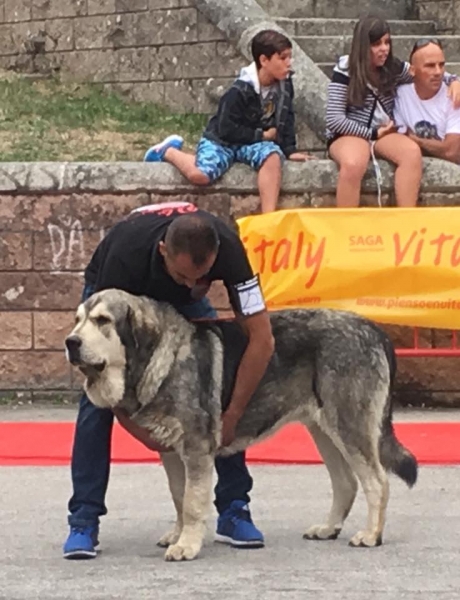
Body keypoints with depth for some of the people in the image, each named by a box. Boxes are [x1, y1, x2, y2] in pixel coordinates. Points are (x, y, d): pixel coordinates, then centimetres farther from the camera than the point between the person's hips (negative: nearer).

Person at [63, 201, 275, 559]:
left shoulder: (227, 248, -38)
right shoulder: (127, 255, -43)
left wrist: (231, 417, -33)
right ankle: (84, 520, -13)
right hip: (114, 296, -2)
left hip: (182, 302, 2)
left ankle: (234, 509, -4)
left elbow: (261, 338, -32)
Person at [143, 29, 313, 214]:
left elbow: (286, 119, 3)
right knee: (199, 174, -28)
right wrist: (262, 135, -19)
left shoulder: (284, 84, -8)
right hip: (223, 140, -4)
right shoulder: (240, 91, -25)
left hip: (254, 142, 4)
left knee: (273, 156, -30)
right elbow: (227, 130, -23)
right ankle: (169, 151, 6)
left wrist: (290, 150, -6)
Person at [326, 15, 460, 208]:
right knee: (353, 164, -40)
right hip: (349, 135, -4)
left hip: (382, 134, 4)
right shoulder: (345, 71, -10)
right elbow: (334, 120, -12)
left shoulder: (393, 68, 4)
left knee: (412, 151, -29)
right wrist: (372, 133, -13)